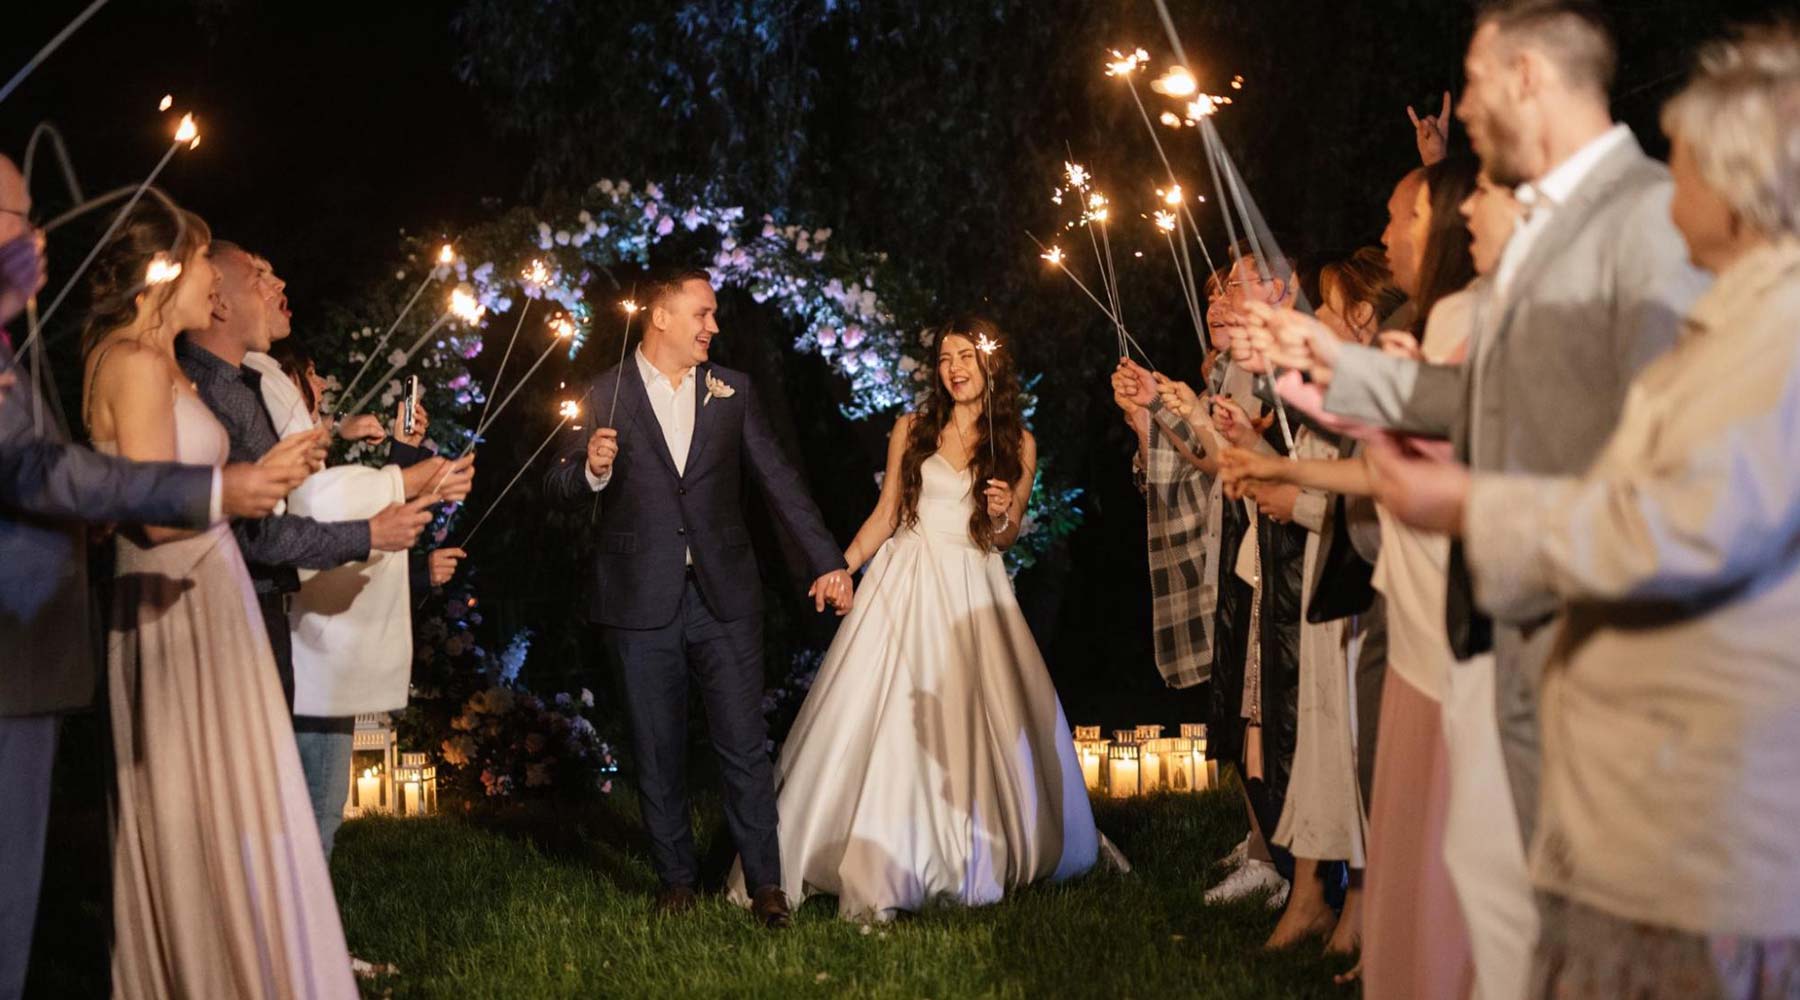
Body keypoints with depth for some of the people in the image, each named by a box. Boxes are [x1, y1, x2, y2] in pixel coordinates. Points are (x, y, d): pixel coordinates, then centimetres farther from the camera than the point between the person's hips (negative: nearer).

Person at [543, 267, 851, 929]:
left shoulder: (733, 392, 8)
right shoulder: (606, 395, 2)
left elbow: (779, 480, 7)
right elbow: (557, 490, 2)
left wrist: (827, 562, 0)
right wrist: (592, 470, -20)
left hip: (724, 597, 1)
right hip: (642, 601, -1)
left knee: (745, 745, -2)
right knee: (658, 752, 7)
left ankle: (765, 885, 5)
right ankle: (677, 880, 20)